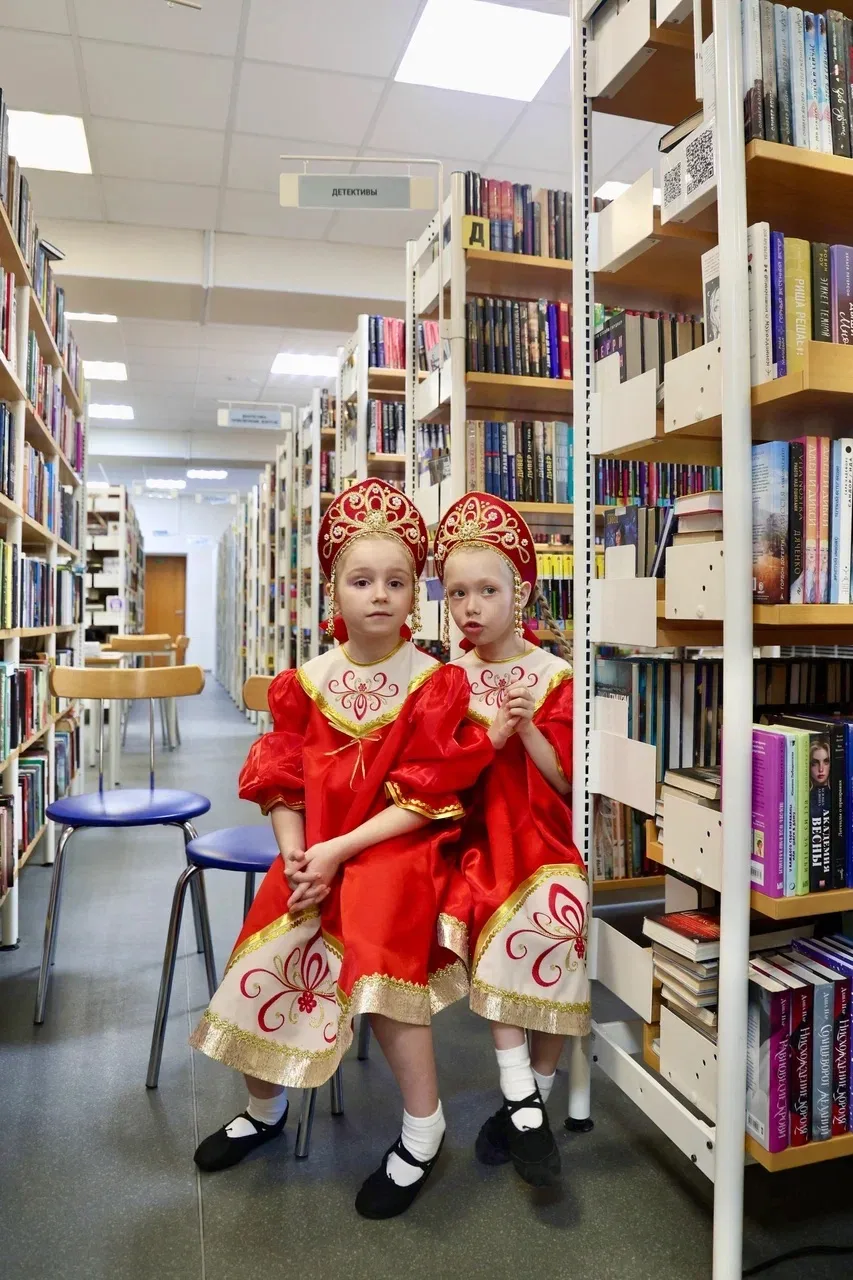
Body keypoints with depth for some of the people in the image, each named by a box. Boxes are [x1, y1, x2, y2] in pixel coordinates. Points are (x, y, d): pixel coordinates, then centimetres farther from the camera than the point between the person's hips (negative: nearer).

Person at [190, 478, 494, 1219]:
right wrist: (295, 856, -12)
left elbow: (424, 800, -13)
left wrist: (338, 853, -18)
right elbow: (282, 782, 4)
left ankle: (424, 1128, 6)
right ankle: (264, 1108, 30)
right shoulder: (307, 683, 3)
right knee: (265, 959, -2)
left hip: (397, 853, -4)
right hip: (315, 856, 5)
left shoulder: (435, 684, -9)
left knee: (377, 961, -23)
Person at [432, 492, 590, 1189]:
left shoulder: (554, 677, -2)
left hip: (544, 838, -1)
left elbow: (567, 779, -4)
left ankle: (529, 1097, 4)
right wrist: (486, 738, -14)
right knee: (496, 935, -21)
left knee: (551, 928, -20)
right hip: (480, 842, 1)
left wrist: (525, 725, -19)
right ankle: (524, 1104, -7)